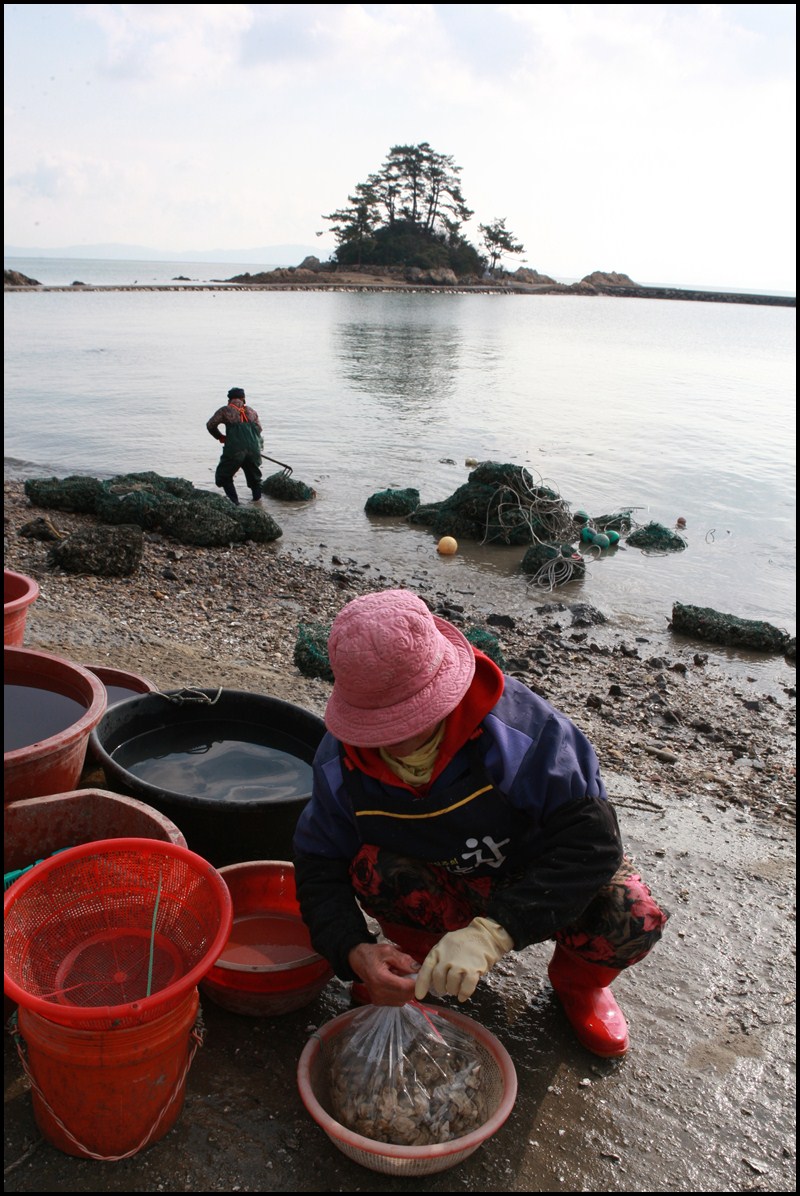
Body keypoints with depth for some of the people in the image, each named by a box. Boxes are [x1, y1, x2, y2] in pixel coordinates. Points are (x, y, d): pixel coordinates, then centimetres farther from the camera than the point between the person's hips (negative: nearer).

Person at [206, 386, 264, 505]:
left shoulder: (225, 410, 7)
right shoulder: (252, 411, 17)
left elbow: (210, 425, 7)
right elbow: (259, 429, 16)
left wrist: (220, 437, 22)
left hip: (234, 450, -4)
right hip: (253, 449, 4)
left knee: (224, 476, 12)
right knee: (254, 475, 26)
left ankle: (234, 502, 3)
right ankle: (257, 498, 24)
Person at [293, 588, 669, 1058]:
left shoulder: (519, 726, -35)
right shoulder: (340, 761, -21)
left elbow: (592, 840, -35)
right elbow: (319, 868, -13)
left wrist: (491, 934, -43)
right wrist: (355, 952, -33)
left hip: (536, 875, -1)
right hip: (445, 890, 2)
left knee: (632, 917, -30)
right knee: (371, 867, -31)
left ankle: (578, 980, 7)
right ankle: (414, 954, 3)